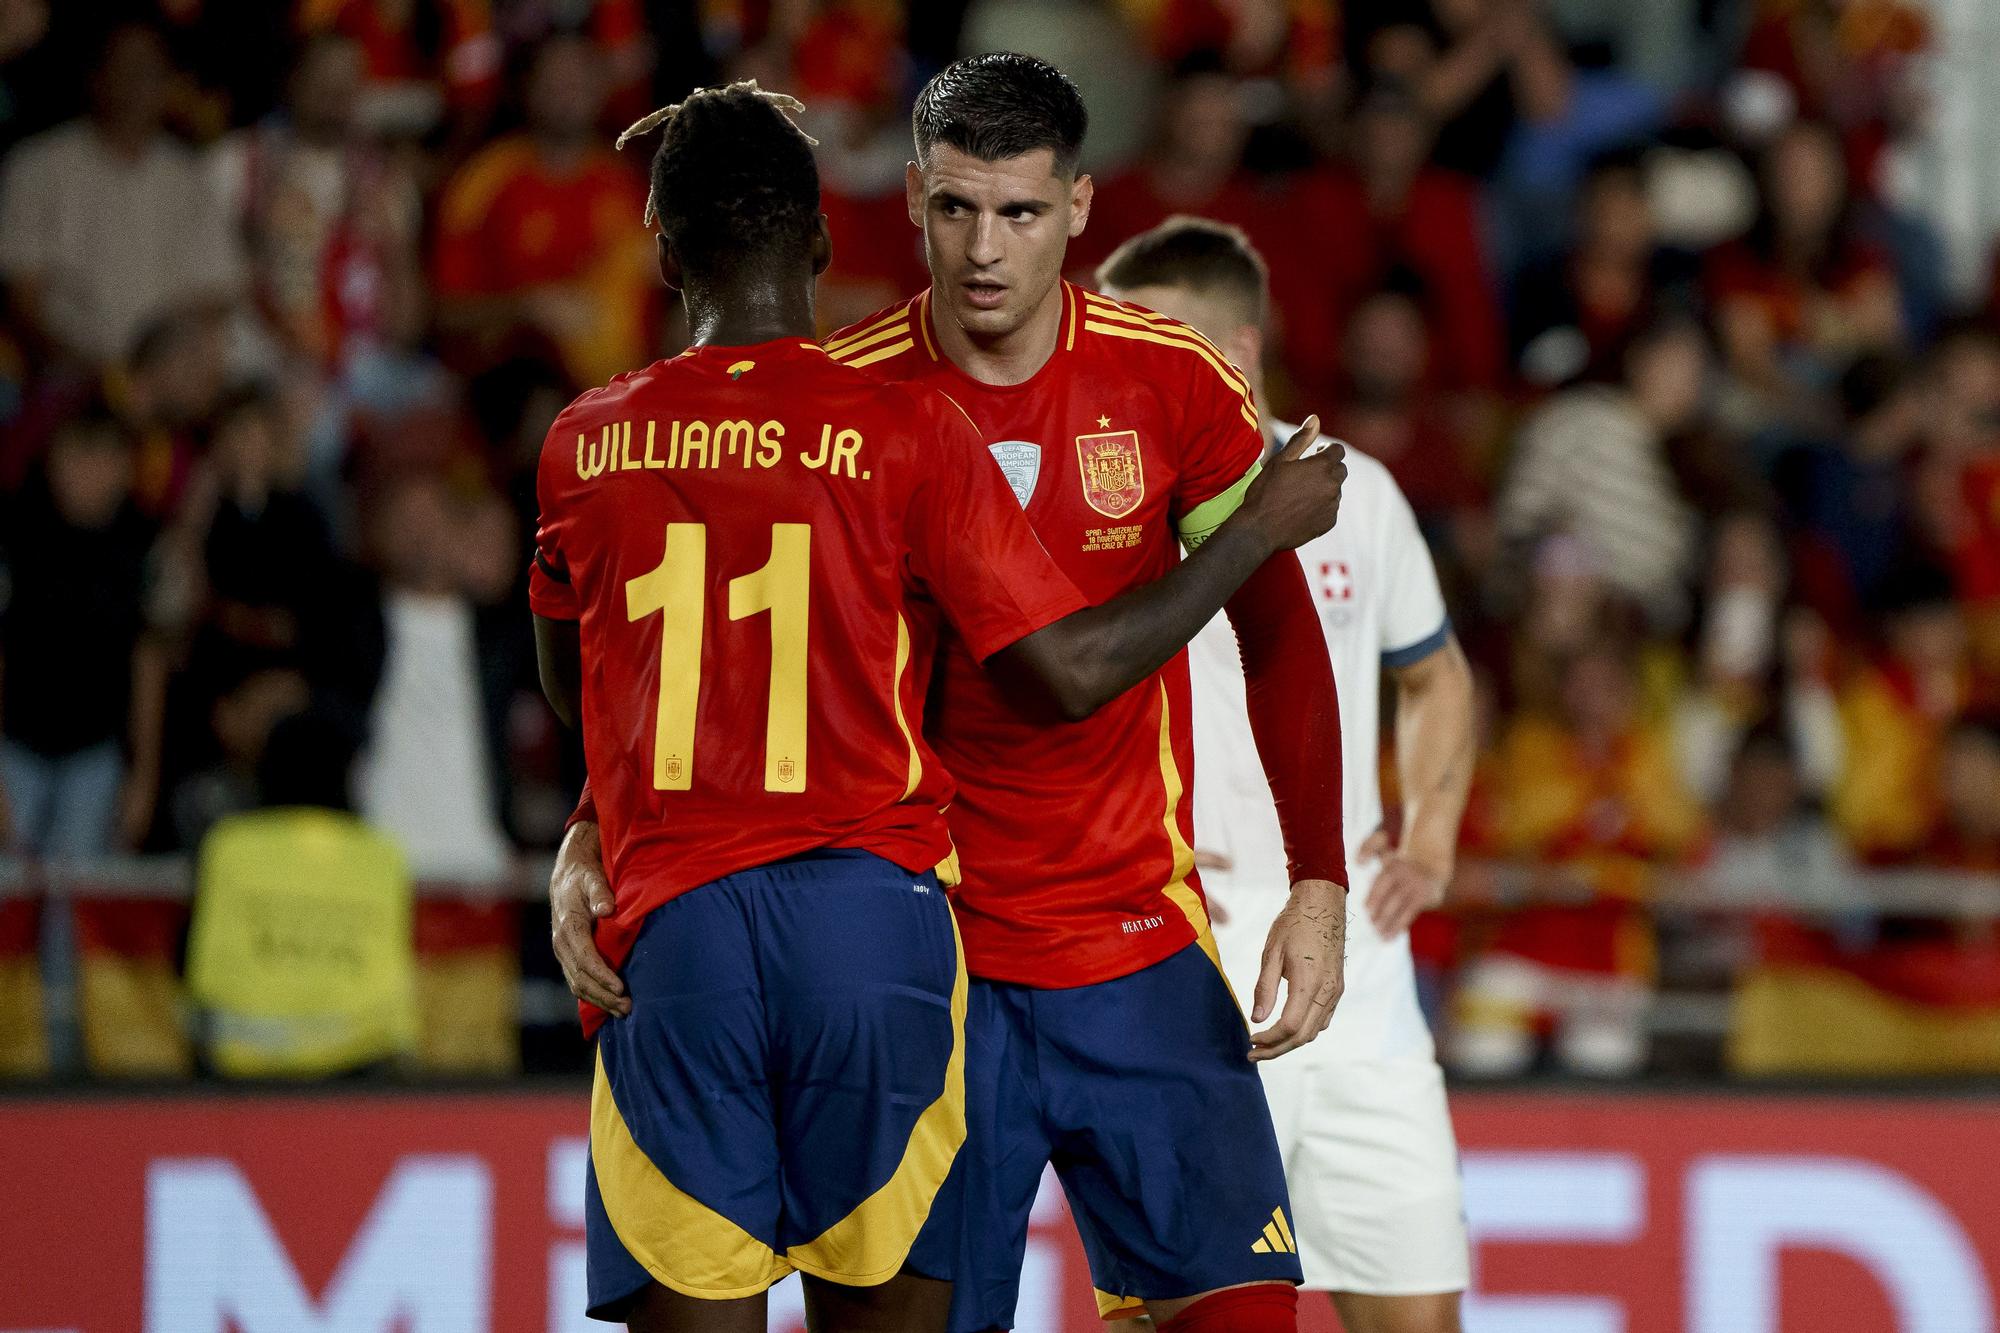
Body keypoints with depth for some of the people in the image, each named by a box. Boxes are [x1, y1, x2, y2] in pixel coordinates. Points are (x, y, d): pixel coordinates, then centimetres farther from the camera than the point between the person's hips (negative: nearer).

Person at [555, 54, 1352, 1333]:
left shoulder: (1174, 383, -3)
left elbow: (1281, 639, 6)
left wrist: (1319, 888, -1)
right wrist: (589, 846, -14)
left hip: (1141, 944, 1)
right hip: (925, 960, -1)